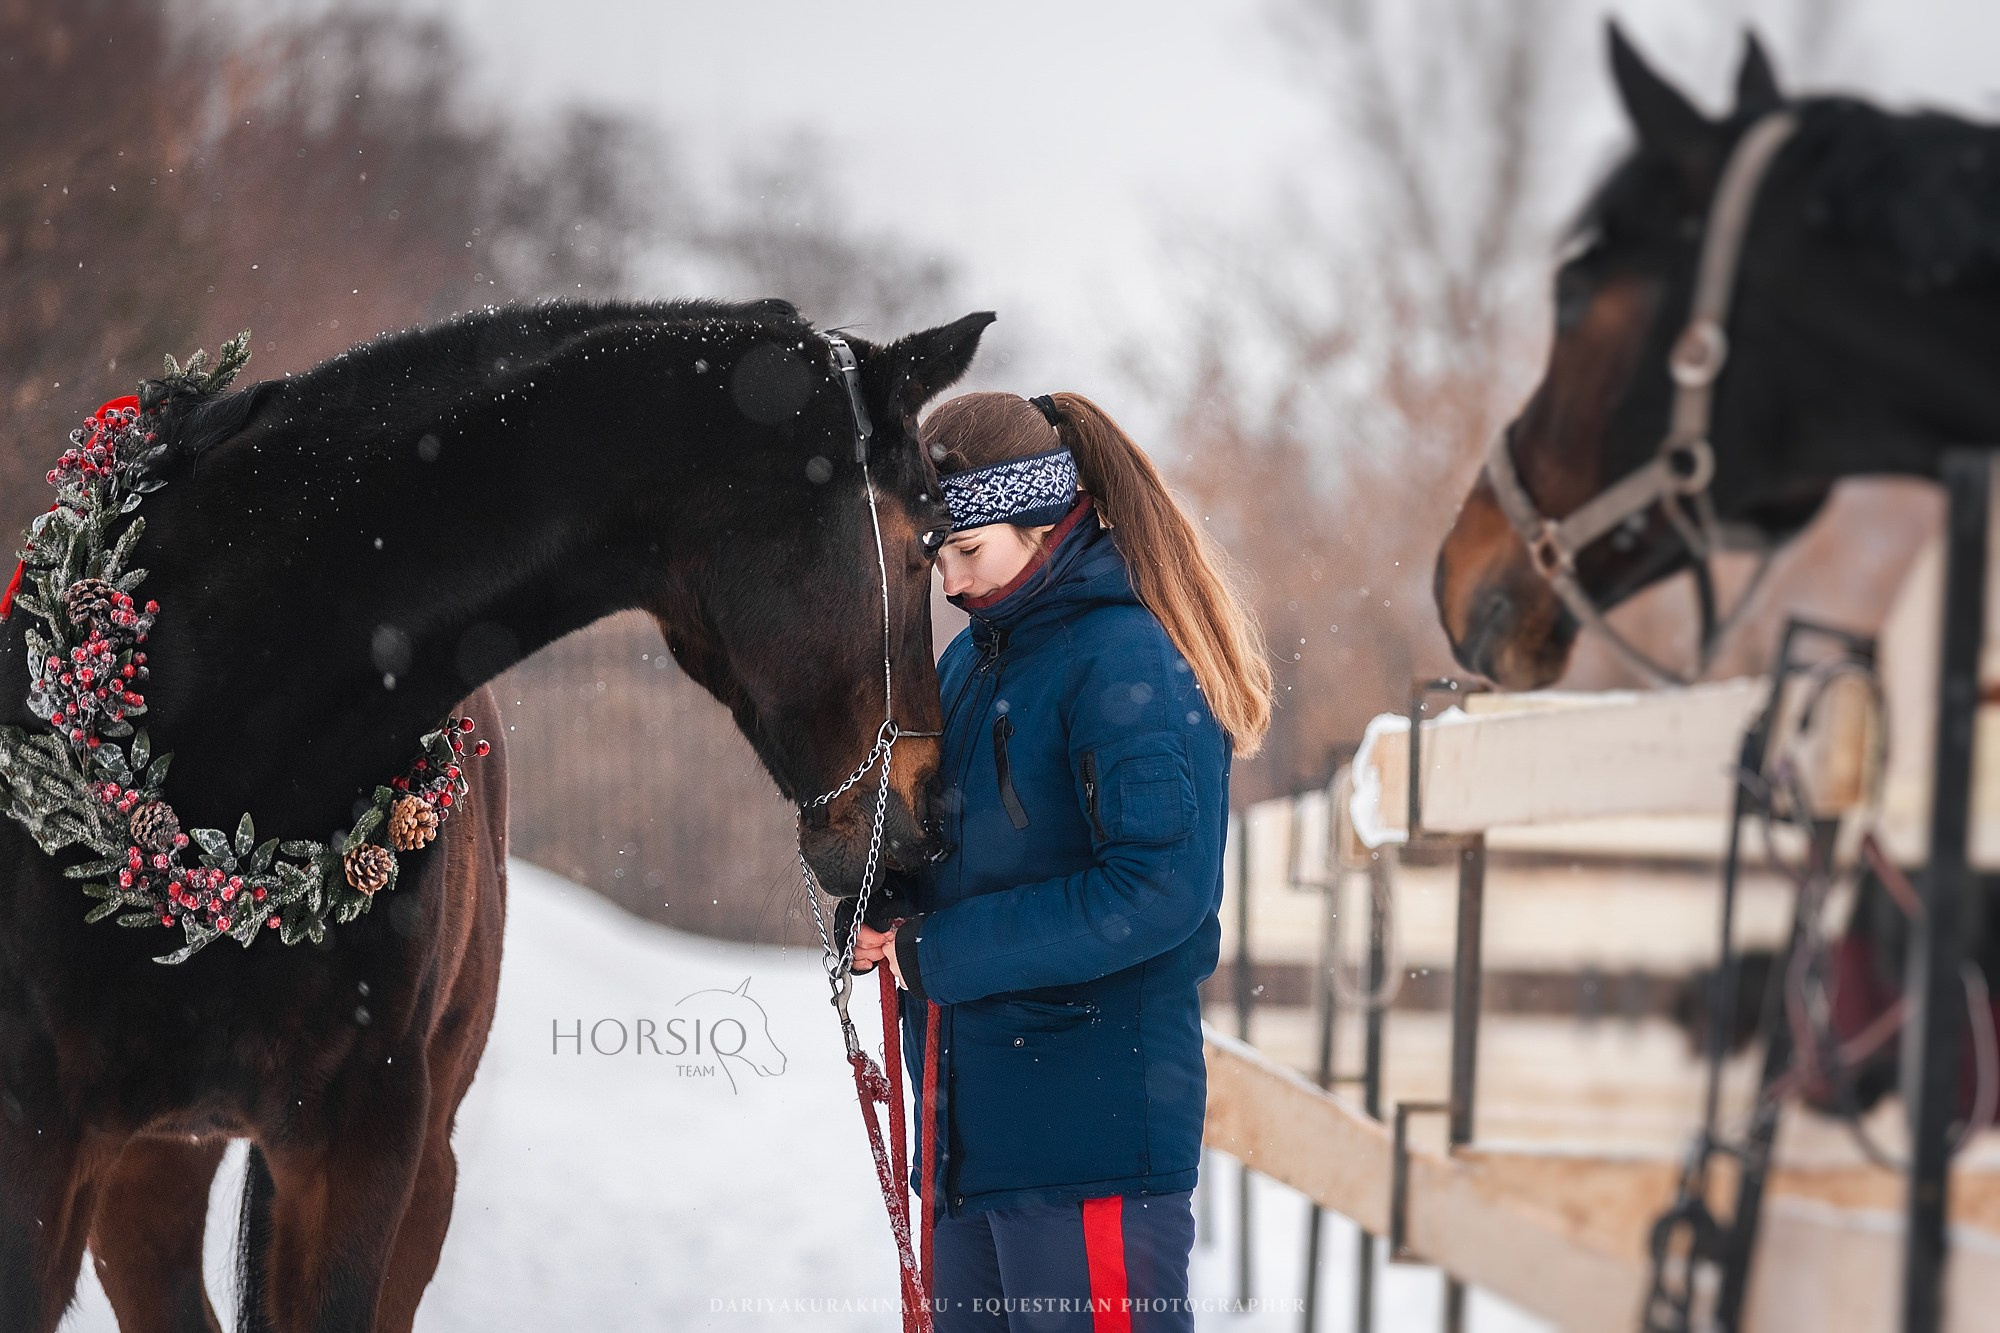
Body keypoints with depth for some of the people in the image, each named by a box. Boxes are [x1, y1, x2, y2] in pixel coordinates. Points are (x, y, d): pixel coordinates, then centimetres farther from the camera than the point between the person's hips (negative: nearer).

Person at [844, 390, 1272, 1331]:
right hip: (970, 1127, 9)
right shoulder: (971, 661, 14)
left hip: (1095, 1117, -9)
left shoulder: (1126, 662, -13)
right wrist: (883, 908, -2)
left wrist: (942, 951, -19)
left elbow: (1158, 891, -22)